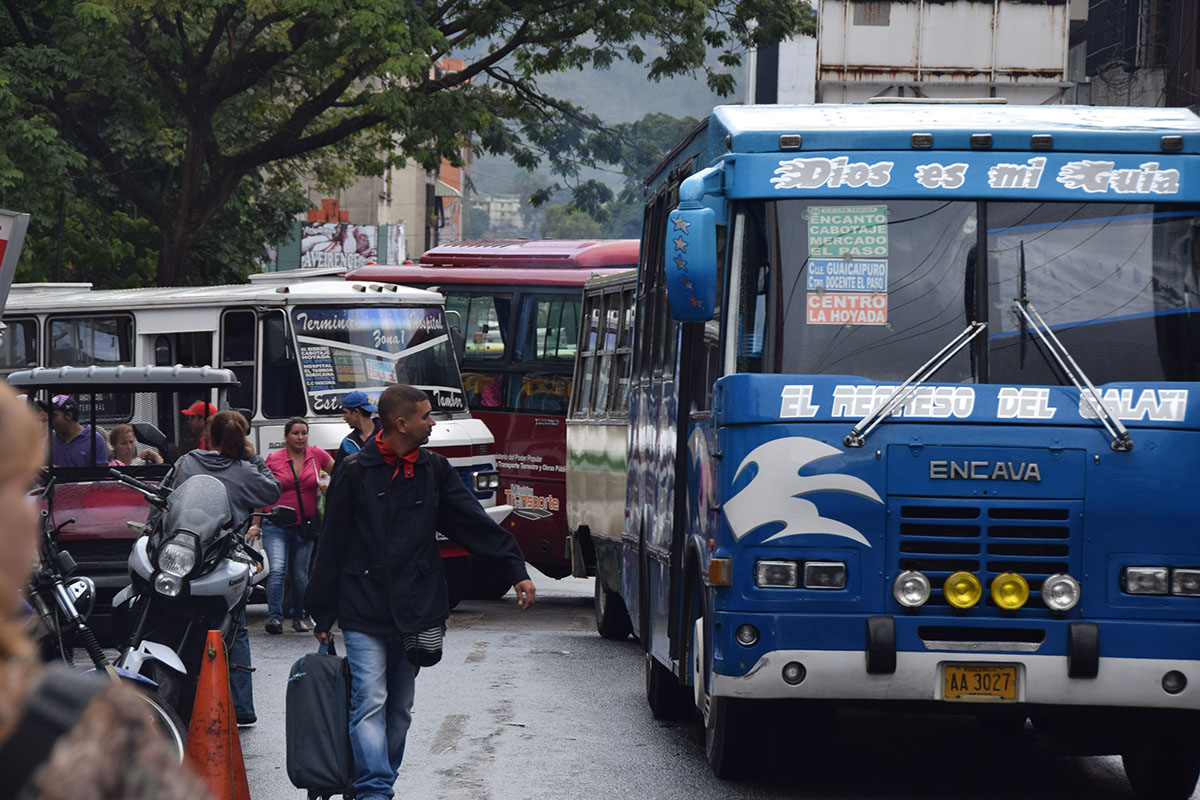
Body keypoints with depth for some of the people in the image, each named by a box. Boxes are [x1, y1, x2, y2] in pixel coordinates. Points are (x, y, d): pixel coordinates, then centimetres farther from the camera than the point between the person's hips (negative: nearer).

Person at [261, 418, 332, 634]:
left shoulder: (317, 456, 5)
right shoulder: (273, 460, 0)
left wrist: (329, 485, 0)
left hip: (305, 526, 2)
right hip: (276, 525, -2)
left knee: (300, 575, 7)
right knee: (277, 570, -18)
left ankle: (299, 617, 24)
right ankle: (275, 617, -20)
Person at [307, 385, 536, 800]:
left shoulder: (434, 470, 8)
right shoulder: (354, 472, -4)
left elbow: (475, 523, 11)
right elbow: (331, 546, 0)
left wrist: (516, 571, 4)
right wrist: (322, 614, 1)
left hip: (414, 611, 5)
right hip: (363, 613, -5)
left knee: (399, 709, 9)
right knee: (370, 703, -12)